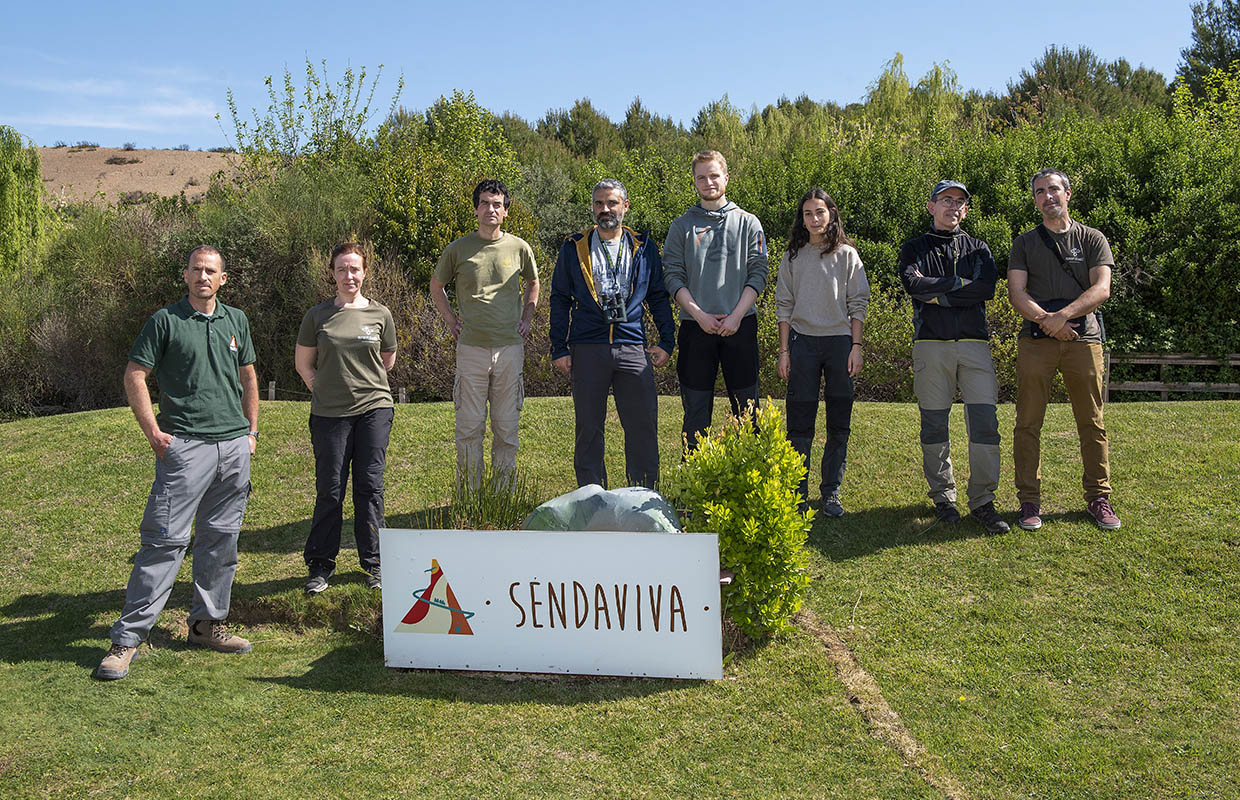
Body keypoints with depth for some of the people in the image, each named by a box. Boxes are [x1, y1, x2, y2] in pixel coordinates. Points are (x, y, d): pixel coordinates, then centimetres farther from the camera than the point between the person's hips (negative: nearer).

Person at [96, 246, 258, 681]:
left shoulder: (236, 320, 14)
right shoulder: (166, 320, -1)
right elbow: (135, 376, -1)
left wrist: (252, 431, 15)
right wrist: (154, 433, -7)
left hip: (234, 446, 5)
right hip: (185, 445, -5)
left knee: (220, 538, 10)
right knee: (165, 538, -8)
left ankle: (207, 624, 22)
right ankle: (127, 637, -1)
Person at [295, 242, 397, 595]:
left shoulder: (380, 314, 5)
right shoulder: (317, 316, 3)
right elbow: (303, 363, 10)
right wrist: (327, 390, 4)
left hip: (374, 409, 1)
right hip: (329, 414, 0)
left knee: (370, 487, 4)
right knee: (330, 490, 3)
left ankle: (373, 563, 17)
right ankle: (321, 565, 17)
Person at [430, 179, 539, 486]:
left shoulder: (519, 248, 5)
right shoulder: (458, 249, 2)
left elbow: (533, 283, 24)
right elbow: (436, 285, 18)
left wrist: (526, 319, 13)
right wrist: (451, 320, 9)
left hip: (510, 347, 1)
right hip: (472, 347, -1)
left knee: (507, 426, 7)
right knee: (469, 426, 2)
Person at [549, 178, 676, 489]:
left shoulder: (644, 248, 11)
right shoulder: (574, 248, 8)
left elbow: (658, 297, 15)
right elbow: (560, 299, 10)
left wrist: (666, 341, 6)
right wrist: (559, 349, 3)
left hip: (632, 349, 0)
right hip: (587, 350, 0)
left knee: (644, 426, -1)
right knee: (588, 427, 5)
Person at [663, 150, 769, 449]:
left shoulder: (748, 223, 8)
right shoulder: (682, 226, 9)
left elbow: (758, 273, 2)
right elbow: (673, 276, 1)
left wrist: (736, 315, -11)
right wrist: (700, 315, -11)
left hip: (740, 325, 0)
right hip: (695, 326, 0)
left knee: (746, 404, 3)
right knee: (696, 407, 3)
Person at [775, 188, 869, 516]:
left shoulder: (847, 255, 6)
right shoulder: (793, 256, 9)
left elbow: (858, 304, 5)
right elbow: (784, 305, 7)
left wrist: (856, 347, -4)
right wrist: (784, 350, 1)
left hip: (840, 341, 0)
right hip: (802, 341, 0)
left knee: (839, 424, 3)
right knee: (799, 422, -2)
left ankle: (831, 493, 13)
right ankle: (797, 493, 6)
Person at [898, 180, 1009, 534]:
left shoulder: (978, 248, 17)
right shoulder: (914, 248, 13)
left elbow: (987, 288, -3)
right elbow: (914, 283, -9)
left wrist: (938, 294, -6)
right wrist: (960, 283, -6)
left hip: (975, 344, 1)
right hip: (931, 344, -1)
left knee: (985, 423, -6)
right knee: (934, 424, 2)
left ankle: (982, 501, 0)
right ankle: (943, 497, 13)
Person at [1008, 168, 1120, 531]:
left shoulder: (1092, 239, 12)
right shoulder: (1024, 243, 13)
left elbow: (1101, 288, -2)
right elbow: (1017, 293, 1)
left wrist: (1064, 314, -16)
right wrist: (1046, 320, -15)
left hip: (1084, 338, 0)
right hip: (1036, 339, 0)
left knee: (1092, 423, 3)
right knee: (1028, 423, -2)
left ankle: (1098, 498, 12)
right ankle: (1030, 500, 5)